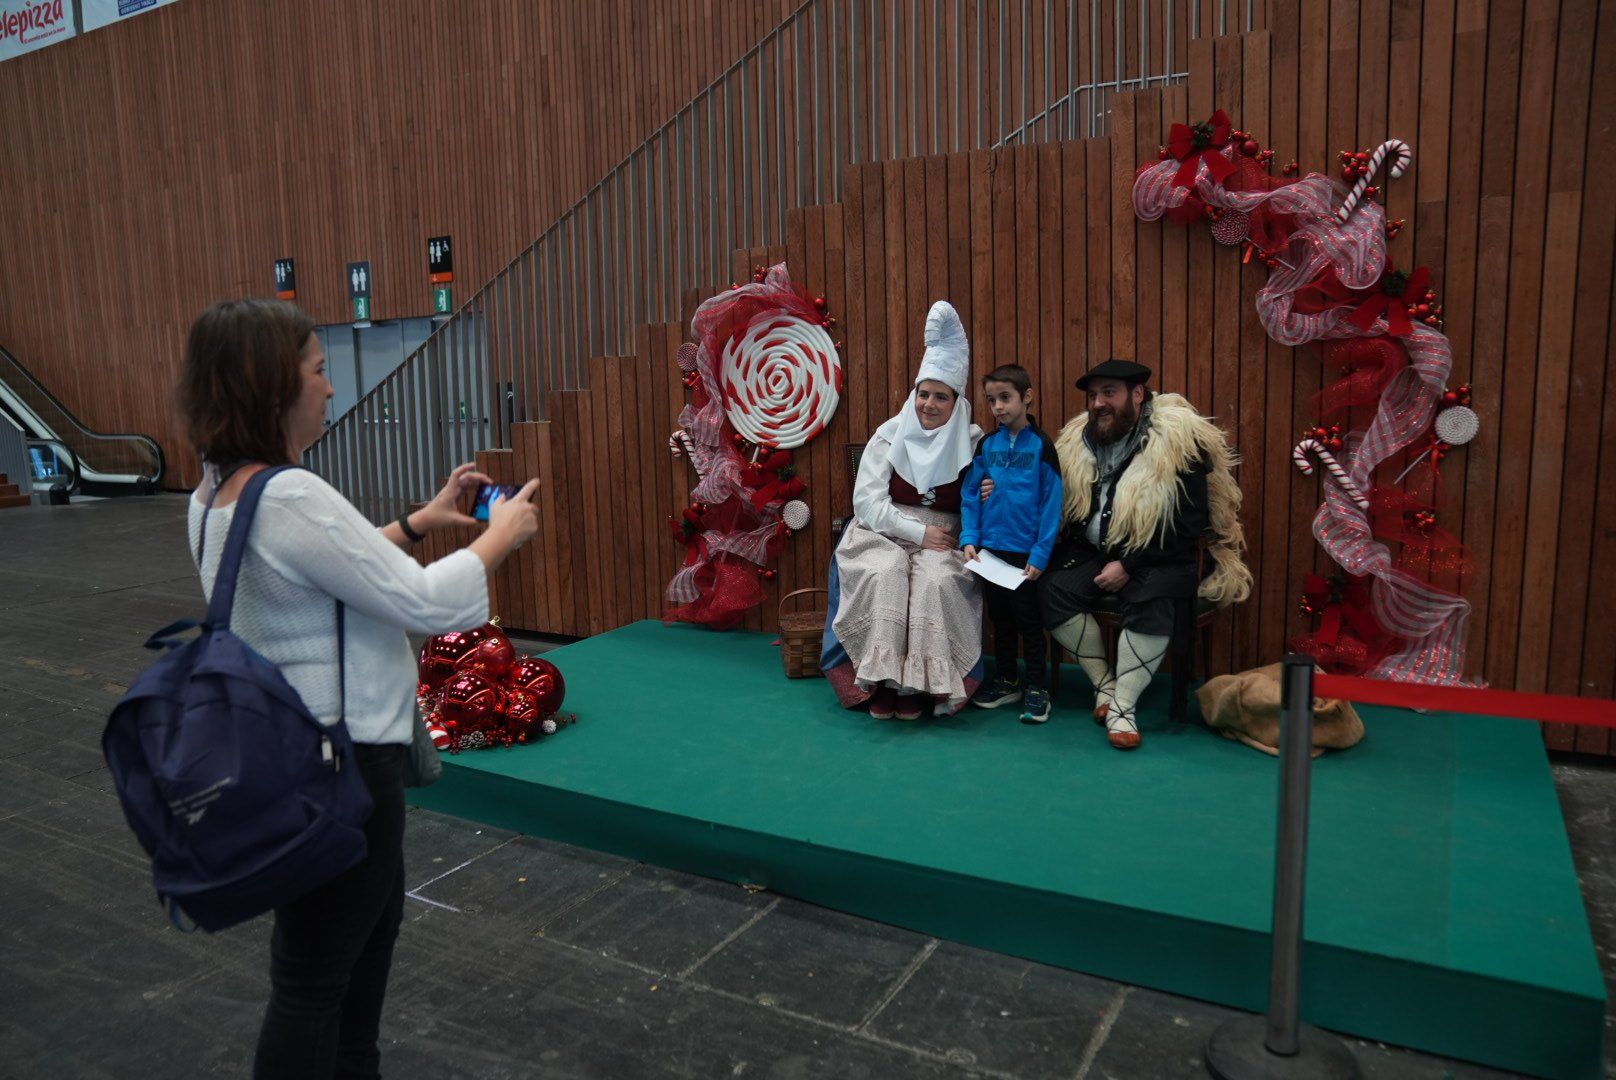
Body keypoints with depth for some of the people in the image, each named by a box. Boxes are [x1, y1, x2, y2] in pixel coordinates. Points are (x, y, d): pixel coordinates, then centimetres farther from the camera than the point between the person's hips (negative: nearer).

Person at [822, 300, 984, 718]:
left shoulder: (971, 443, 4)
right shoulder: (890, 436, 2)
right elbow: (868, 503, -4)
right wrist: (918, 532, -14)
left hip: (944, 541, 0)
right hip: (885, 534, 0)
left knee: (937, 580, -32)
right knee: (886, 573, -32)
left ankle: (918, 682, -23)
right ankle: (883, 678, -26)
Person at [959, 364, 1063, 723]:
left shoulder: (1041, 446, -7)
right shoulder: (986, 445, 4)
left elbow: (1051, 503, -9)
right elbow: (970, 496, 6)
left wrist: (1040, 554, -13)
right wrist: (969, 539, -5)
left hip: (1026, 553, -4)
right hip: (990, 549, 4)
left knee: (1029, 621, 5)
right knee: (1000, 619, 15)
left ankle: (1037, 688, 17)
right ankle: (1006, 682, 28)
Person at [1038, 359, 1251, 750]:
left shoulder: (1178, 441, -11)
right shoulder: (1078, 439, 5)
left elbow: (1190, 525, -15)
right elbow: (1064, 507, 14)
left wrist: (1128, 565, -19)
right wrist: (1062, 555, -6)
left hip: (1156, 559, -5)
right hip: (1094, 552, 5)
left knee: (1150, 603, -33)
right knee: (1053, 589, -20)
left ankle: (1122, 707, -22)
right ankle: (1104, 683, -5)